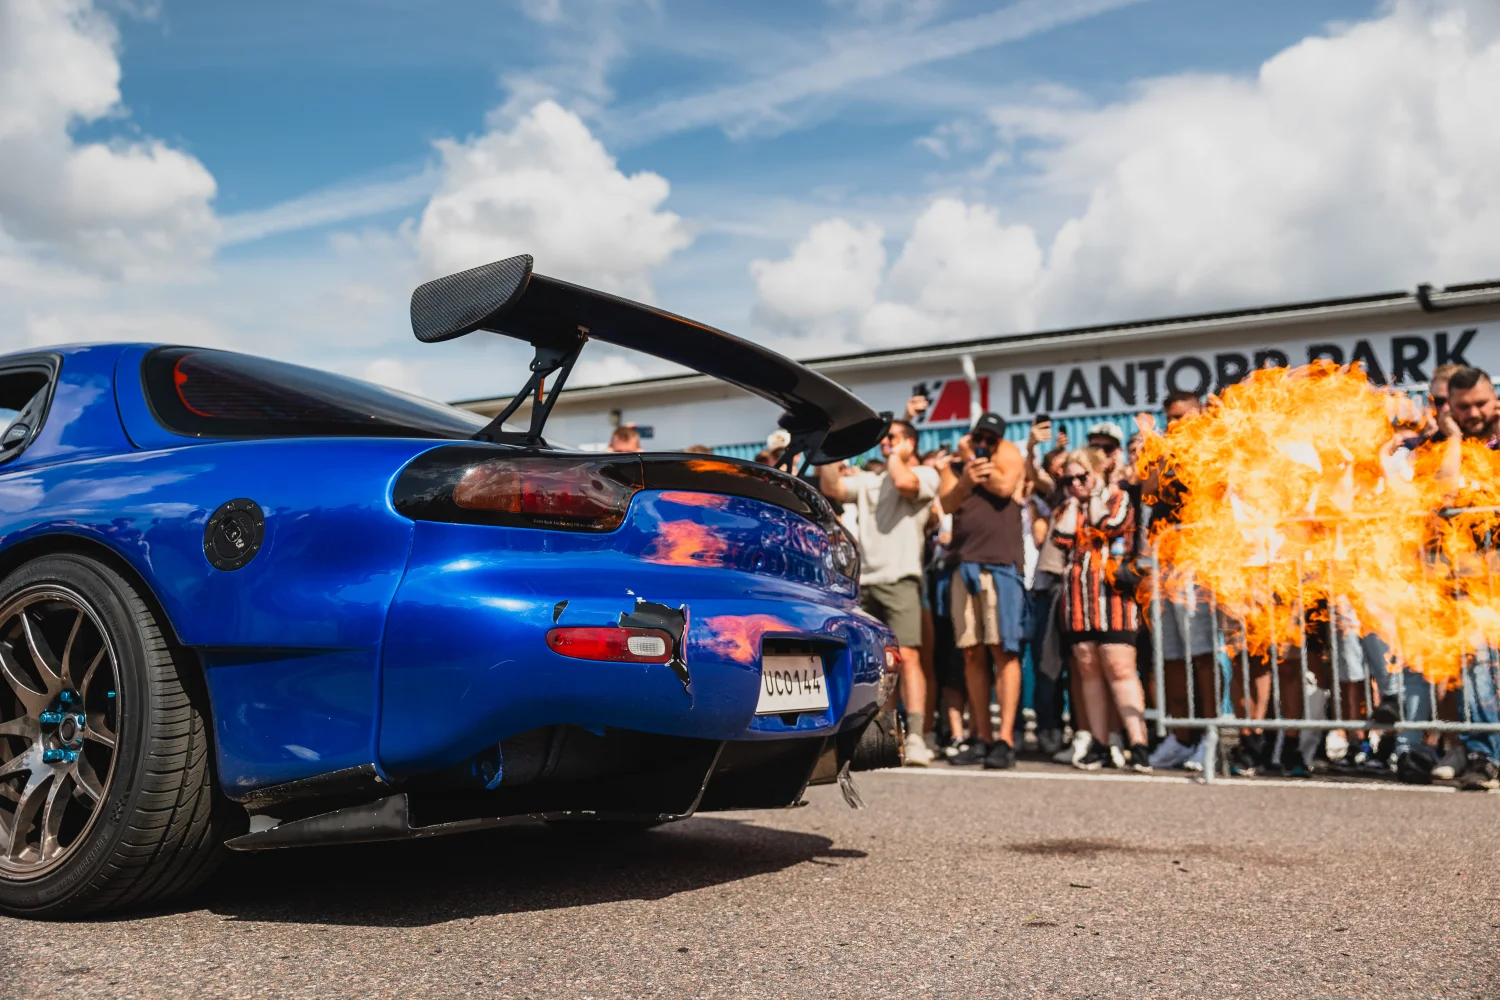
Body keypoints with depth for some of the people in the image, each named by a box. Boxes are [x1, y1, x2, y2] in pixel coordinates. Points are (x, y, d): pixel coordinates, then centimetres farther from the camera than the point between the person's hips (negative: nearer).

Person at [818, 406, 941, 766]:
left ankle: (915, 737, -20)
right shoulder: (868, 480, 22)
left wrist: (895, 455, 1)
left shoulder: (926, 474, 5)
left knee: (907, 656, -16)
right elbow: (831, 488, 9)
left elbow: (904, 483, -17)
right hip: (866, 581, 6)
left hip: (900, 579, -6)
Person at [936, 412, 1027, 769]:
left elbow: (1004, 487, -10)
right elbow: (946, 504, -2)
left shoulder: (1008, 453, 9)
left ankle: (1006, 739, -11)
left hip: (1002, 564, -4)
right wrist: (966, 478, -20)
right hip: (965, 565, 4)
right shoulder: (954, 466, 17)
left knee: (1003, 650, -9)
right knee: (973, 655, 5)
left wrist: (976, 459, 2)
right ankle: (981, 737, 11)